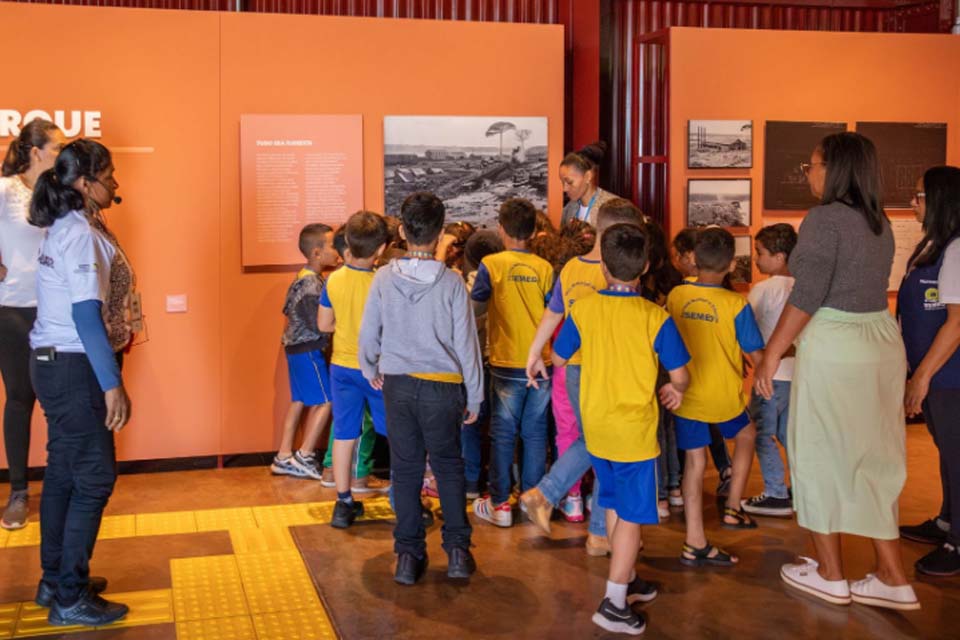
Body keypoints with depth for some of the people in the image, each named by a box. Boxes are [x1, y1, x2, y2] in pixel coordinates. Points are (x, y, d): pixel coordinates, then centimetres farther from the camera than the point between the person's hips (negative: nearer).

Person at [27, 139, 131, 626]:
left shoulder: (63, 229, 13)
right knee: (94, 477, -3)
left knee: (63, 472, 15)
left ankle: (54, 580, 26)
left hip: (51, 362, 10)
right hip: (72, 367, -10)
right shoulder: (80, 234, -17)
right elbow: (85, 316, -23)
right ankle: (70, 598, 3)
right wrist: (112, 383, -23)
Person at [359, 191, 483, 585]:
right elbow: (466, 343, -4)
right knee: (448, 466, 13)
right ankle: (457, 550, 11)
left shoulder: (384, 278, -4)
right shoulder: (451, 282, -9)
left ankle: (408, 555, 14)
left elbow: (368, 334, 3)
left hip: (397, 385, 1)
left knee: (405, 469, 11)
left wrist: (371, 371, 22)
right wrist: (474, 396, 5)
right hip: (442, 386, -1)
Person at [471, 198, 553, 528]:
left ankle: (499, 504, 11)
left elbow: (476, 308, -1)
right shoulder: (544, 268, -1)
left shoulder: (491, 265, -8)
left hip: (507, 364, -2)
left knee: (502, 434, 6)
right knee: (535, 432, 12)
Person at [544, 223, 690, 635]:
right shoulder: (656, 318, -16)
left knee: (613, 505, 20)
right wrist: (673, 389, 12)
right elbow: (680, 378, -10)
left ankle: (627, 580, 33)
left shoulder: (583, 310, -6)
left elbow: (559, 359, 5)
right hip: (634, 430, -4)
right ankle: (614, 602, 2)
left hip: (595, 427, 5)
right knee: (632, 516, 3)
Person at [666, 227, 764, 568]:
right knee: (745, 436, 27)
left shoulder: (676, 296, -6)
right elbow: (756, 356, -10)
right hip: (724, 395, -2)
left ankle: (695, 543, 11)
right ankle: (733, 508, 28)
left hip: (686, 394, 2)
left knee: (694, 461, 10)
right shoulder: (736, 304, -15)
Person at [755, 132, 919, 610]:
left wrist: (771, 356, -13)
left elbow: (806, 297, -18)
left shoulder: (824, 218, -13)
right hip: (881, 343, 8)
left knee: (821, 456, 6)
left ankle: (831, 576, 16)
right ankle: (893, 578, 17)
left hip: (834, 350, -8)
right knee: (872, 459, 13)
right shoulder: (878, 222, 11)